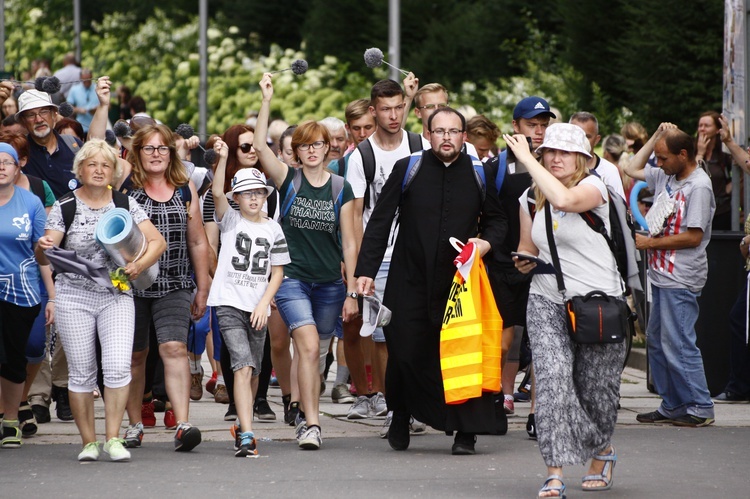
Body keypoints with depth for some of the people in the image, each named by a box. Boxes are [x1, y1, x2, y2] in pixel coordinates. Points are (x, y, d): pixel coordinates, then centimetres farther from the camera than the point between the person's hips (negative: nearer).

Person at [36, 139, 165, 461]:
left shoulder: (126, 204, 6)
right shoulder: (64, 208, 0)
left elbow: (157, 241, 4)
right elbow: (44, 258, -4)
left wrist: (140, 265, -14)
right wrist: (42, 248, -27)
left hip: (117, 296, 1)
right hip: (74, 298, -1)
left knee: (118, 367, -14)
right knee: (81, 373, 1)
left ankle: (113, 438, -7)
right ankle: (88, 442, 11)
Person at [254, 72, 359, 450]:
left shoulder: (341, 188, 4)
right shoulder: (289, 180, 1)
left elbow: (349, 241, 5)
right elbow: (260, 146, -15)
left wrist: (351, 290, 2)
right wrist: (267, 101, -21)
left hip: (330, 283, 2)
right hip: (293, 279, -2)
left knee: (313, 354, 9)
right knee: (309, 347, -18)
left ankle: (307, 417, 23)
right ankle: (311, 424, -19)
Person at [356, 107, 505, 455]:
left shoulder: (479, 175, 5)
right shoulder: (406, 170, 2)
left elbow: (497, 219, 18)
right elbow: (379, 221, 3)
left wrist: (487, 242, -4)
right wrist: (366, 269, -4)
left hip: (460, 281, 0)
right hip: (410, 280, 0)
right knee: (405, 352, -1)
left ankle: (465, 433, 0)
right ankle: (400, 419, 23)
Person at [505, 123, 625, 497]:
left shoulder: (594, 186, -8)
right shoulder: (530, 198, 9)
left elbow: (564, 200, -32)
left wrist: (525, 158, -24)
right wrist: (523, 260, -4)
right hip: (547, 302, 3)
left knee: (596, 388, 7)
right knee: (551, 379, -17)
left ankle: (603, 451, 39)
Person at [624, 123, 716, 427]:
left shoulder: (699, 186, -15)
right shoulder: (666, 177, 11)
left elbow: (693, 237, -18)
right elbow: (633, 170, 26)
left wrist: (651, 243, -11)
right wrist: (657, 136, 16)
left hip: (681, 280, -9)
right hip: (662, 276, 9)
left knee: (678, 344, -8)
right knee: (657, 341, 13)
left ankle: (700, 408, -1)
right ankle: (672, 406, 20)